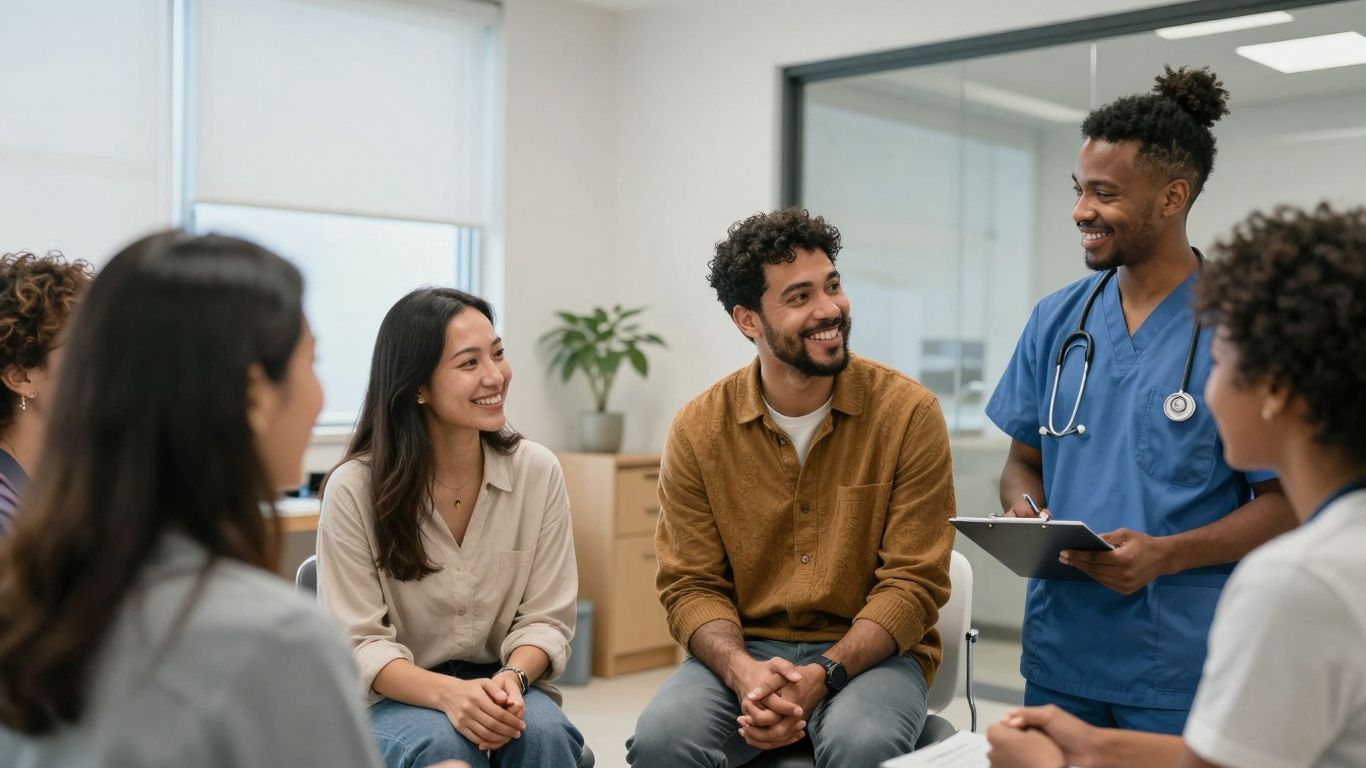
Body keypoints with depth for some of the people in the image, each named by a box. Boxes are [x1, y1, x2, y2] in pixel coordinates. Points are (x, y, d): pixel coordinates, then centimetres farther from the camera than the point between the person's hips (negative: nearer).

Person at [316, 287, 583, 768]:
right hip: (395, 697, -2)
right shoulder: (354, 488, -11)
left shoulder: (538, 471, -5)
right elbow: (358, 643, -12)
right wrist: (447, 693, -29)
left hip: (503, 686, 2)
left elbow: (546, 618, -2)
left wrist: (512, 679, -23)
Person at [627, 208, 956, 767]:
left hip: (871, 652, -1)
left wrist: (821, 676, -21)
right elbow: (691, 585, 0)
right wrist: (743, 672, -21)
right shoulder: (698, 429, -1)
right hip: (745, 651, 1)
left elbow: (914, 582, -7)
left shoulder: (909, 413, -7)